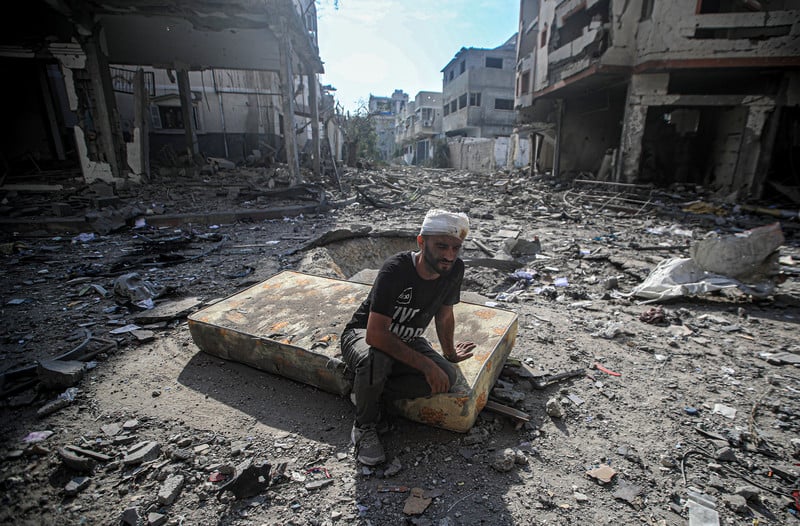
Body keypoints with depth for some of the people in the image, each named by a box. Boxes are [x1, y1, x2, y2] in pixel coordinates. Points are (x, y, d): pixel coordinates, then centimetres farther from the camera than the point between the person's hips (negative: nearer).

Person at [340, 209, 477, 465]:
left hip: (406, 341, 5)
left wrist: (450, 353, 18)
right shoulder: (396, 269, -32)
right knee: (376, 361, -39)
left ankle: (370, 395, -3)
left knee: (447, 376, -21)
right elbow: (375, 334, -35)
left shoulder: (455, 269, -14)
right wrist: (426, 365, -33)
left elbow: (445, 315, 5)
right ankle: (364, 426, -7)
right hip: (364, 335, -5)